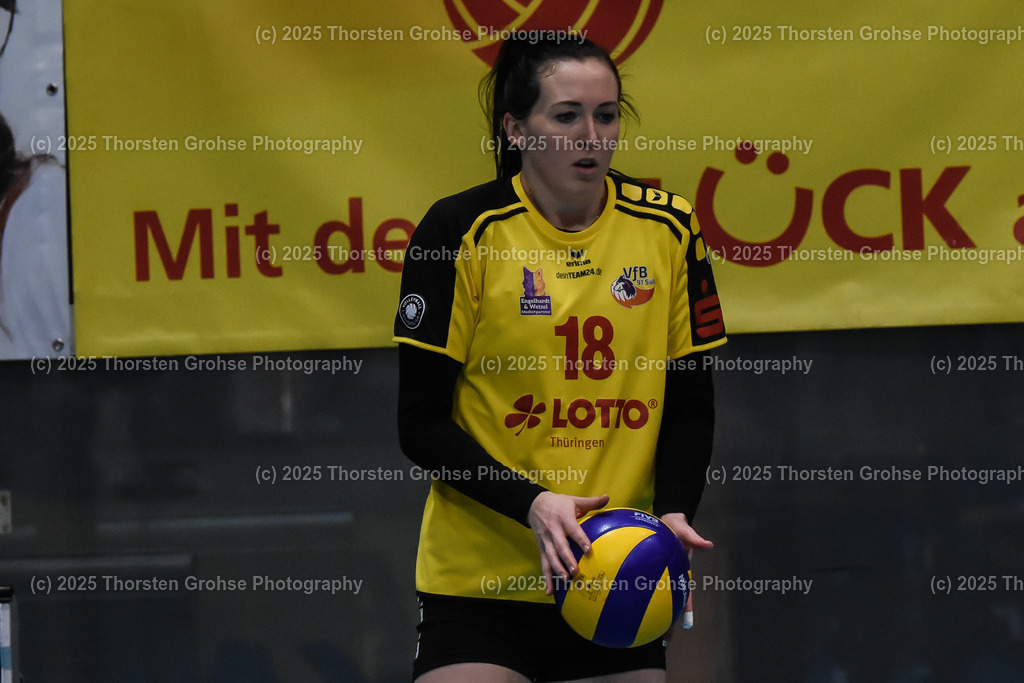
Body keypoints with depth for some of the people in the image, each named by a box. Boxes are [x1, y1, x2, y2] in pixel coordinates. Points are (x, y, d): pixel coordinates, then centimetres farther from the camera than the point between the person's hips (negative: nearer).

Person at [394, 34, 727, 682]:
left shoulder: (668, 228, 1)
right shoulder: (461, 232, -8)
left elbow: (690, 404, 8)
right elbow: (422, 423, -7)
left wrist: (673, 512, -10)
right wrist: (532, 504, -21)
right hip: (479, 580, -3)